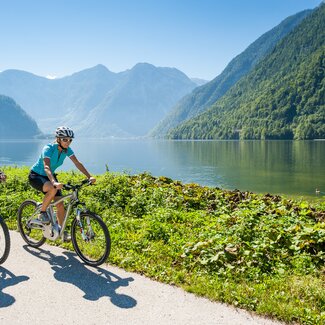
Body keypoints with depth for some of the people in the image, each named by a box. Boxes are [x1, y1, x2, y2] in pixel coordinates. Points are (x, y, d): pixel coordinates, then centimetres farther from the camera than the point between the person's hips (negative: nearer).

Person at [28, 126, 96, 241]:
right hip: (36, 175, -6)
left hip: (49, 176, 6)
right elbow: (46, 167, -42)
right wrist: (54, 182, -59)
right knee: (53, 189, -37)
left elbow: (77, 163, -17)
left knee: (60, 204, -6)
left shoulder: (67, 149, -11)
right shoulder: (48, 148, -29)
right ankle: (42, 213, -14)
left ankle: (63, 232, 7)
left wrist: (89, 177, -30)